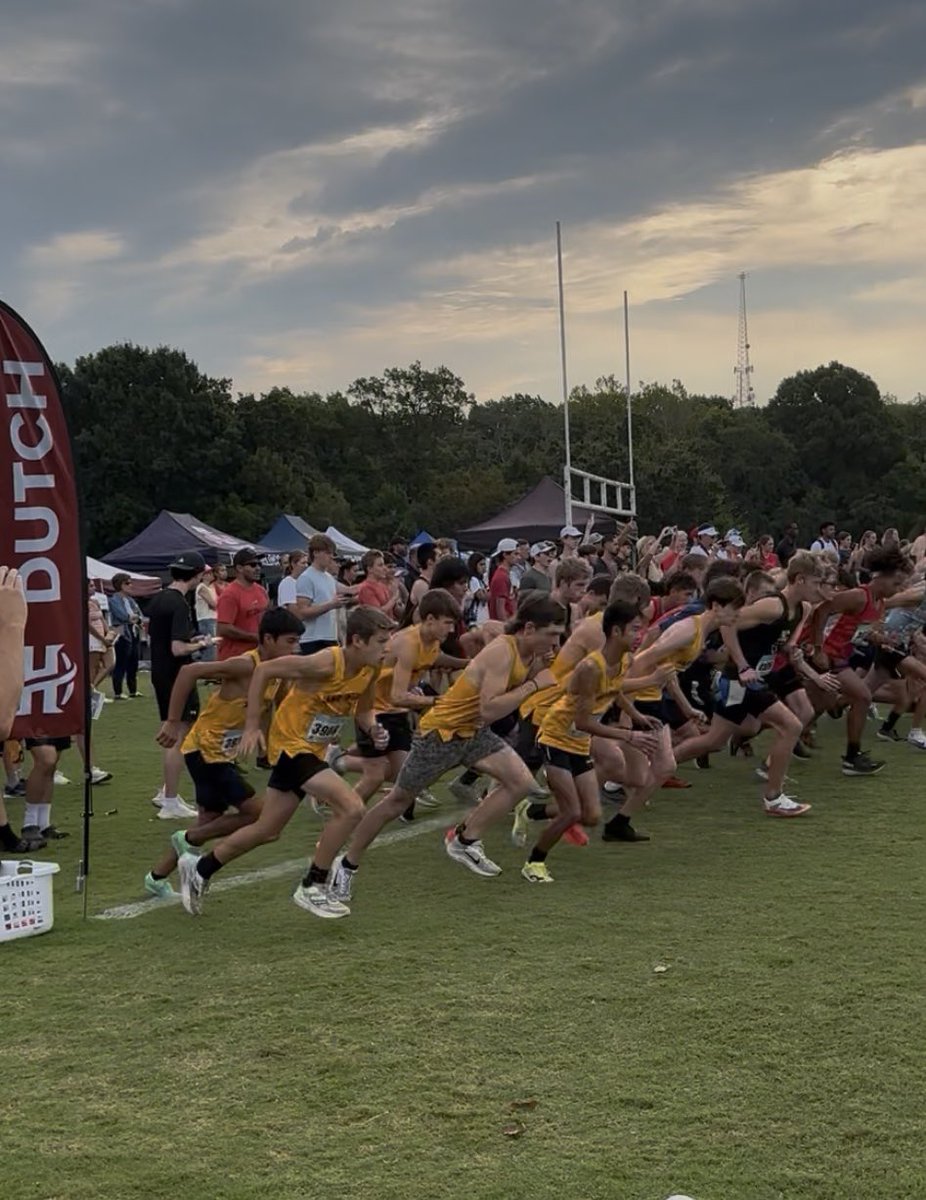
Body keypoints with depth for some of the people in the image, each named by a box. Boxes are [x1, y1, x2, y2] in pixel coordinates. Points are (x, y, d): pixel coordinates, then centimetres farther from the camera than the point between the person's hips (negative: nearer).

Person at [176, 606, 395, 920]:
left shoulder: (370, 671, -6)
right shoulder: (325, 664, -26)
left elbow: (363, 711, 11)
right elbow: (263, 671, -19)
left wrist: (373, 730, -12)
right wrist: (252, 726, -19)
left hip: (312, 750, 8)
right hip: (291, 745, -8)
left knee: (267, 832, 17)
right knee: (351, 807, -22)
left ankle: (199, 869, 36)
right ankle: (313, 887, -7)